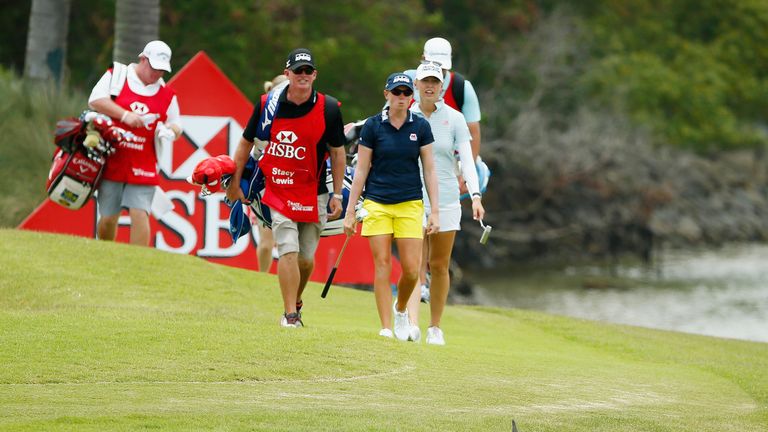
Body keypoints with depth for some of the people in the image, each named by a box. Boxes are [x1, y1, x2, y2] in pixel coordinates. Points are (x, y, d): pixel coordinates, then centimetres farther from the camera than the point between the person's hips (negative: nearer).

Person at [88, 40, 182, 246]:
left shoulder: (167, 95, 10)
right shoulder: (117, 75, 3)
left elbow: (176, 126, 15)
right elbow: (96, 100, -9)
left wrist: (170, 131, -10)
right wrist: (125, 115, -20)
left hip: (143, 166, 1)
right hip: (112, 160, -1)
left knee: (140, 214, -12)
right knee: (108, 218, 4)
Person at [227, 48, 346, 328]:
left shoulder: (328, 108, -5)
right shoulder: (268, 104, -5)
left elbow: (337, 152, 4)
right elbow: (246, 142, 8)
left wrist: (337, 194, 3)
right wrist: (235, 183, 11)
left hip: (314, 194, 1)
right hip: (278, 190, -1)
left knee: (306, 257, 6)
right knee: (288, 251, -13)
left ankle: (296, 302, 32)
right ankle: (290, 314, -7)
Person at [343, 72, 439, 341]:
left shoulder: (420, 127, 3)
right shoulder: (373, 126, 0)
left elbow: (429, 171, 6)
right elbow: (361, 170, 3)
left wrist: (434, 212, 0)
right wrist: (350, 211, 0)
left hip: (410, 205, 1)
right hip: (377, 204, -1)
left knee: (411, 269, -5)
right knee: (382, 265, -5)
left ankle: (400, 309, 24)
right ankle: (386, 328, -1)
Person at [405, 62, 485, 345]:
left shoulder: (454, 119, 1)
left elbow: (467, 159, -4)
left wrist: (475, 196, -16)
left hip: (446, 201, 1)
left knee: (439, 266, 6)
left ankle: (435, 327, 15)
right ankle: (412, 324, -23)